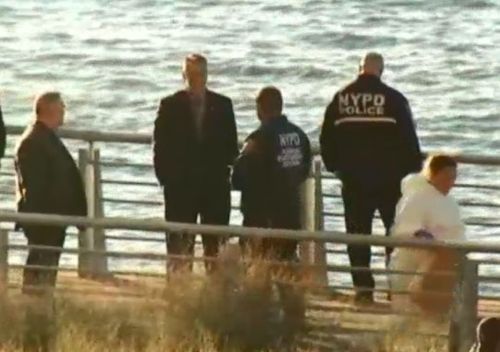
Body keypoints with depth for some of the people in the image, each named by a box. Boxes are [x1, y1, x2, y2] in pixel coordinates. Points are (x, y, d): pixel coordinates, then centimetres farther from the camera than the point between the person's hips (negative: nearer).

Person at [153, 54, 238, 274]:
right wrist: (165, 178, -5)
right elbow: (161, 146, 2)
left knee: (215, 243, -1)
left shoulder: (222, 105, 9)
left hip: (215, 184, 1)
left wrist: (227, 172, -2)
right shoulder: (170, 105, 4)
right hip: (180, 184, -1)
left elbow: (231, 145, 10)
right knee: (179, 245, -1)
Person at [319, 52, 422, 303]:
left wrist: (334, 165, 22)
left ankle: (363, 287, 2)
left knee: (357, 233, 6)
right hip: (389, 178, -2)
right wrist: (414, 168, 7)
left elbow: (327, 138, 9)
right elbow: (408, 139, -5)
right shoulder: (393, 99, -8)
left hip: (353, 179, 2)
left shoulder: (341, 98, 2)